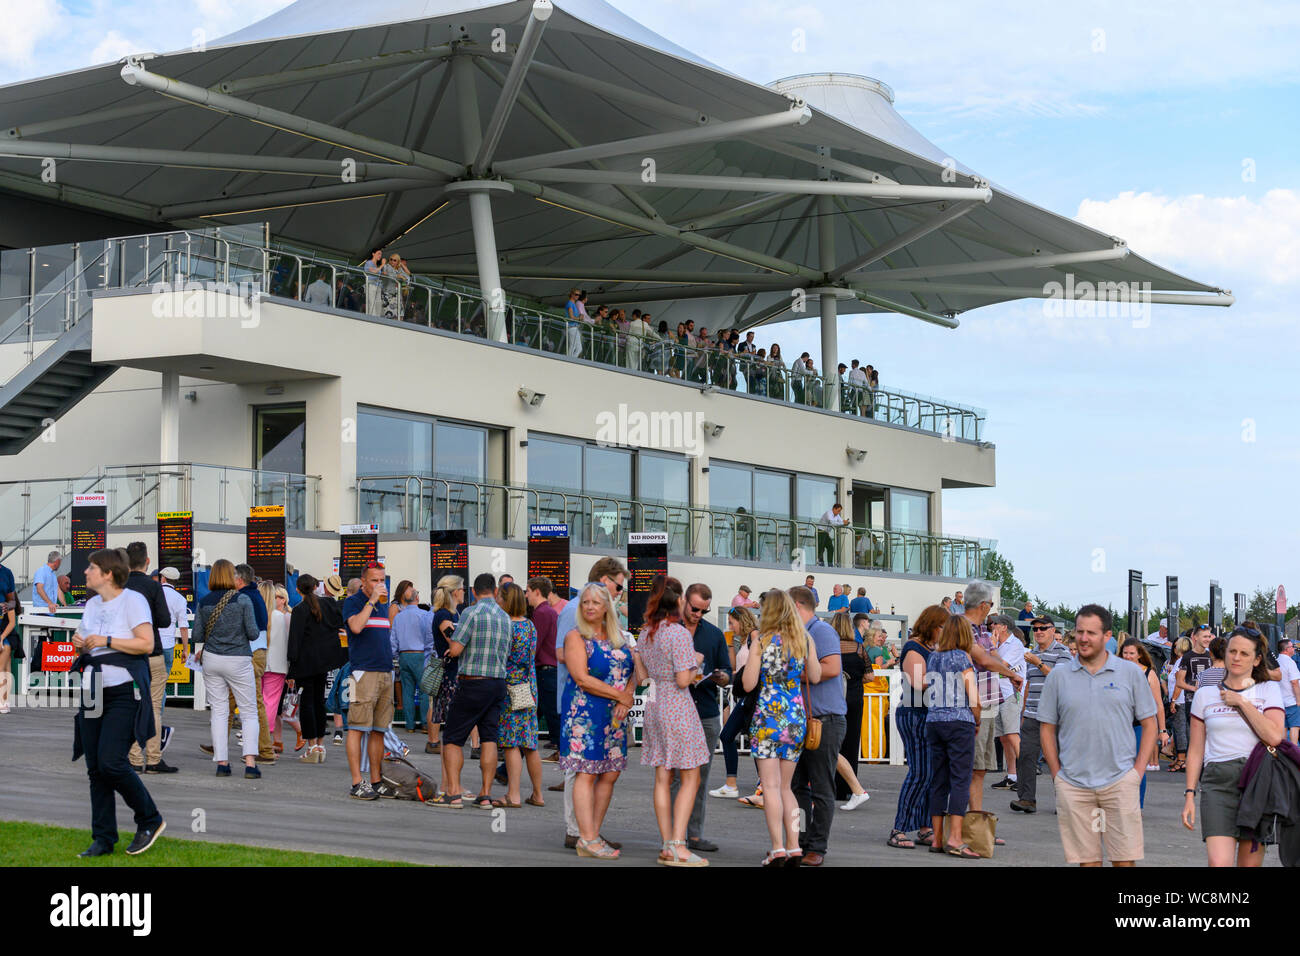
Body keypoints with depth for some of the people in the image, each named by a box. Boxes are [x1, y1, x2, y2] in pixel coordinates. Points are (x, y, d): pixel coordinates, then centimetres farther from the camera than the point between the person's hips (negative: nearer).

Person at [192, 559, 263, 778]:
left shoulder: (204, 602, 0)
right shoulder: (242, 600, -8)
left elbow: (197, 636, 2)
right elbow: (253, 633, -8)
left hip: (212, 659, 3)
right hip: (238, 660, -3)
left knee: (219, 711, 8)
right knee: (249, 712, 3)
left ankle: (221, 762, 4)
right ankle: (250, 762, -10)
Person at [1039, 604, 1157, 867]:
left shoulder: (1131, 673, 5)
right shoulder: (1058, 676, 6)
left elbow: (1149, 725, 8)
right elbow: (1047, 728, 10)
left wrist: (1138, 771, -1)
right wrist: (1057, 774, 2)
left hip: (1120, 782, -1)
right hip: (1073, 784, 1)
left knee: (1124, 859, -2)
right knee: (1087, 859, 4)